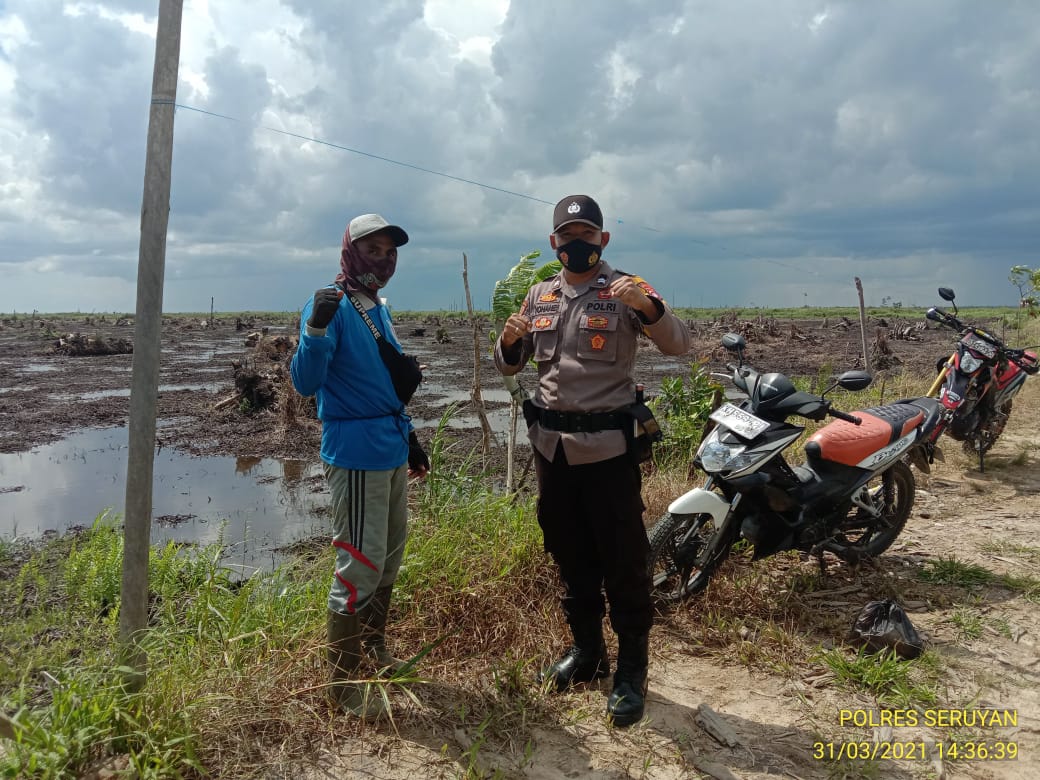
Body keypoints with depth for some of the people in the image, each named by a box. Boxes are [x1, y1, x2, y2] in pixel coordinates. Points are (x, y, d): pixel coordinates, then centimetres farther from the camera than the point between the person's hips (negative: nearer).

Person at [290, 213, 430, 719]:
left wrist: (410, 439, 23)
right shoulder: (331, 307, -11)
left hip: (391, 452, 9)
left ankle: (374, 651, 35)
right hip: (356, 454, -9)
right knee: (361, 564, -5)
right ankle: (342, 683, 10)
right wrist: (315, 327, -35)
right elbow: (305, 383, -21)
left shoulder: (380, 311, 15)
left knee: (389, 558, 18)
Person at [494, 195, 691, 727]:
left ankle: (632, 669, 17)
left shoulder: (624, 292, -4)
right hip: (551, 443, 5)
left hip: (607, 443, -5)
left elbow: (679, 345, -15)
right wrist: (509, 340, -8)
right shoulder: (539, 296, 10)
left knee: (622, 559, 3)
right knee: (569, 555, 16)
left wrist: (648, 305, -33)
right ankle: (586, 649, 33)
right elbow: (509, 367, 14)